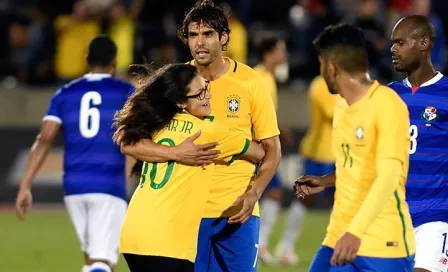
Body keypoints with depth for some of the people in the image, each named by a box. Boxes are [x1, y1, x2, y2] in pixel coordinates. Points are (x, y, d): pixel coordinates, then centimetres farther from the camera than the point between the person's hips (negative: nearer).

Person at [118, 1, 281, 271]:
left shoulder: (249, 81, -2)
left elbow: (272, 149, 3)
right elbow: (128, 142, -8)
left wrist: (253, 193, -13)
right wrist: (176, 152, -25)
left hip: (238, 212, 0)